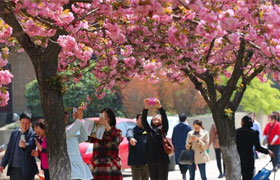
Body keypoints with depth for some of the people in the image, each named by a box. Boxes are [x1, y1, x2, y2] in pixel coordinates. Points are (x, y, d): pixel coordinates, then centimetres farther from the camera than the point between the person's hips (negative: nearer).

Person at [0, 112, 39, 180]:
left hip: (26, 169, -6)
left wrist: (25, 145, -51)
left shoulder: (33, 135, -7)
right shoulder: (14, 133, 12)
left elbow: (31, 145, -28)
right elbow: (9, 150, 17)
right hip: (13, 168, 6)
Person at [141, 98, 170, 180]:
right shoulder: (149, 129, 13)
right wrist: (146, 108, -17)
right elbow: (143, 121, -2)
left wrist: (160, 107, -26)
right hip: (151, 160, 3)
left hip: (163, 159, -3)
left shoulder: (163, 129, 7)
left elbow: (165, 119, -10)